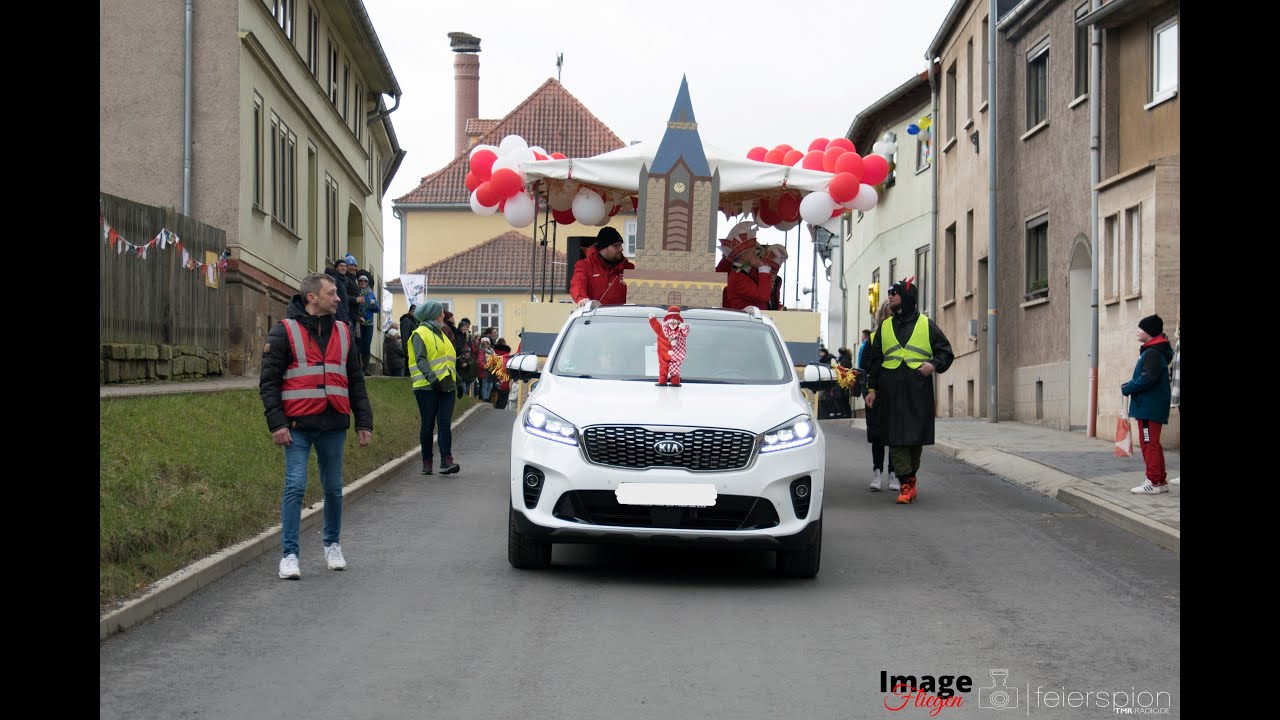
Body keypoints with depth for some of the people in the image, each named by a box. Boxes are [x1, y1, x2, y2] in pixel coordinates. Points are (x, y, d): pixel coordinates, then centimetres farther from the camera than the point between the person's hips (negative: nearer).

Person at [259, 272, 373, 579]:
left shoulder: (342, 332, 12)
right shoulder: (285, 332, -3)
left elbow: (356, 381, 16)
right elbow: (268, 381, -5)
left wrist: (364, 421, 10)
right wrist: (276, 423, -13)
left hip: (333, 426, 4)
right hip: (298, 426, -4)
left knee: (333, 488, 12)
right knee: (295, 487, -9)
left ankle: (332, 545, 29)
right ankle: (289, 554, -4)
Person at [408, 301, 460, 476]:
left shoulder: (440, 334, 23)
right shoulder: (421, 334, -3)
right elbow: (421, 360, -13)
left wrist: (454, 378, 20)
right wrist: (432, 378, -23)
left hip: (446, 387, 6)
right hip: (427, 387, -6)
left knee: (445, 424, -6)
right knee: (428, 425, 0)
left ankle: (446, 461, -12)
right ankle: (426, 462, 8)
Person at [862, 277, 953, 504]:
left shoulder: (926, 325, 7)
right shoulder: (885, 327, 15)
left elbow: (946, 351, 10)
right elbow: (874, 359, 17)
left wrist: (934, 364, -10)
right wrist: (872, 388, 11)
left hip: (919, 390, -2)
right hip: (892, 390, 2)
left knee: (916, 436, 3)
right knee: (896, 438, -6)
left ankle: (910, 475, 21)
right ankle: (907, 484, -7)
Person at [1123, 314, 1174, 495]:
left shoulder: (1153, 353, -16)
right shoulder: (1150, 351, 16)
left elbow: (1148, 378, -24)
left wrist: (1128, 389, -14)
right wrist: (1129, 386, 5)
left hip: (1150, 406, -11)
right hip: (1150, 406, 11)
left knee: (1149, 443, -8)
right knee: (1152, 444, 16)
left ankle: (1153, 482, -6)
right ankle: (1161, 481, 21)